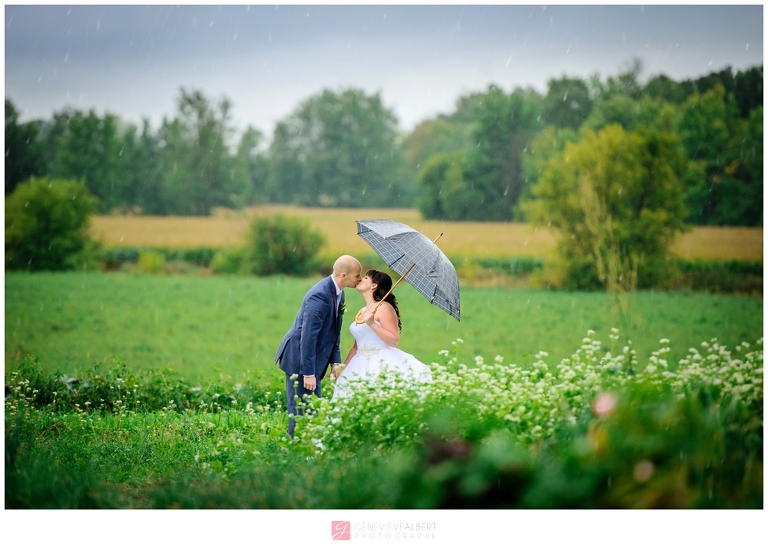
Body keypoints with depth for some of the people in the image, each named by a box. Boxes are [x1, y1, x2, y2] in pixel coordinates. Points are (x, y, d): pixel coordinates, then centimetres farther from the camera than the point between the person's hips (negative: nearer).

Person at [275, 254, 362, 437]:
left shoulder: (338, 293, 5)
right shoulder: (321, 295, -26)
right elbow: (308, 336, -26)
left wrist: (335, 361, 9)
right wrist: (308, 373, -25)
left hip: (312, 358, 10)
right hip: (299, 359, -10)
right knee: (301, 410, -5)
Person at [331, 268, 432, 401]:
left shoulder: (384, 308, -5)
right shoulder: (362, 312, 19)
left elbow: (394, 341, -13)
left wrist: (372, 324, -20)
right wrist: (342, 367, 13)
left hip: (382, 365, -7)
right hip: (362, 366, 7)